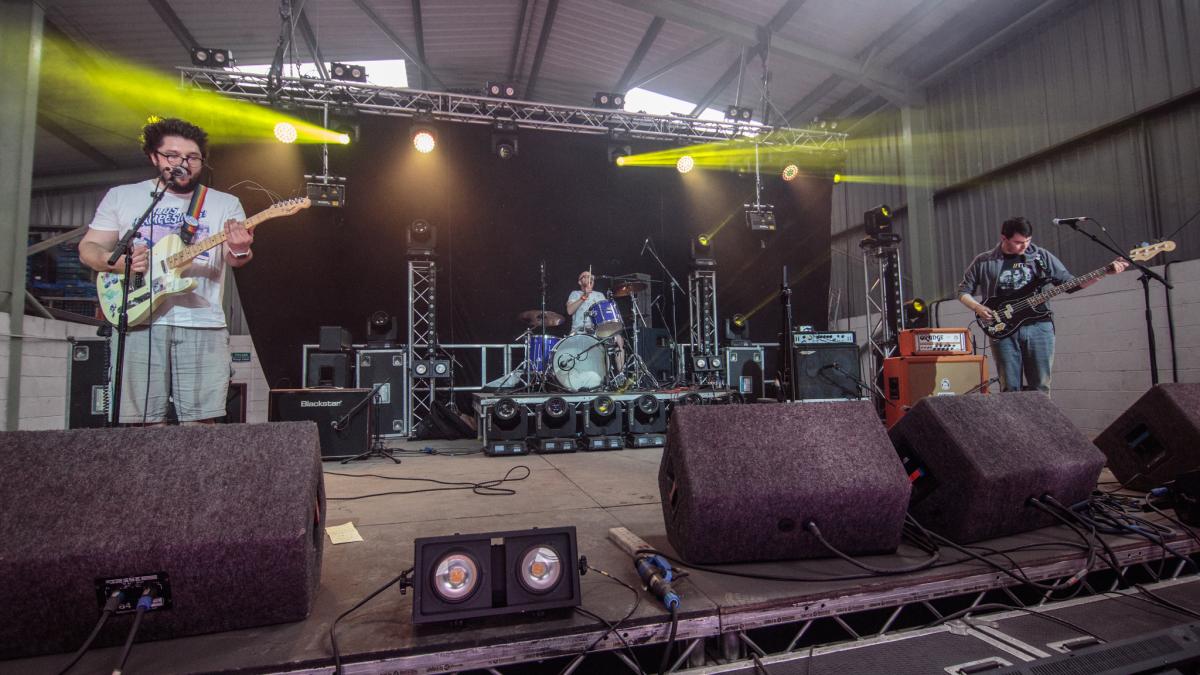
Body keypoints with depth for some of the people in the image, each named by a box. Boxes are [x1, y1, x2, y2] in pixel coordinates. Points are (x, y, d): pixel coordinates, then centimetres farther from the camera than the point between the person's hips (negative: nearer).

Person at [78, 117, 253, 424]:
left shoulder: (225, 204, 9)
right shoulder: (121, 196, 12)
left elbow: (233, 257, -3)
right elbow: (88, 248, 14)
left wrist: (239, 251, -28)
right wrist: (114, 260, -9)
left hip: (202, 324, -1)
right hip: (138, 320, 1)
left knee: (200, 423, -2)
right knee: (146, 422, 2)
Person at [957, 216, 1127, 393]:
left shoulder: (1041, 256, 9)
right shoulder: (984, 261, 4)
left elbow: (1069, 283, 12)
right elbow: (963, 290, 9)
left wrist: (1105, 272, 1)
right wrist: (977, 307, -8)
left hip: (1039, 327, 2)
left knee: (1040, 388, 3)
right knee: (1010, 389, 0)